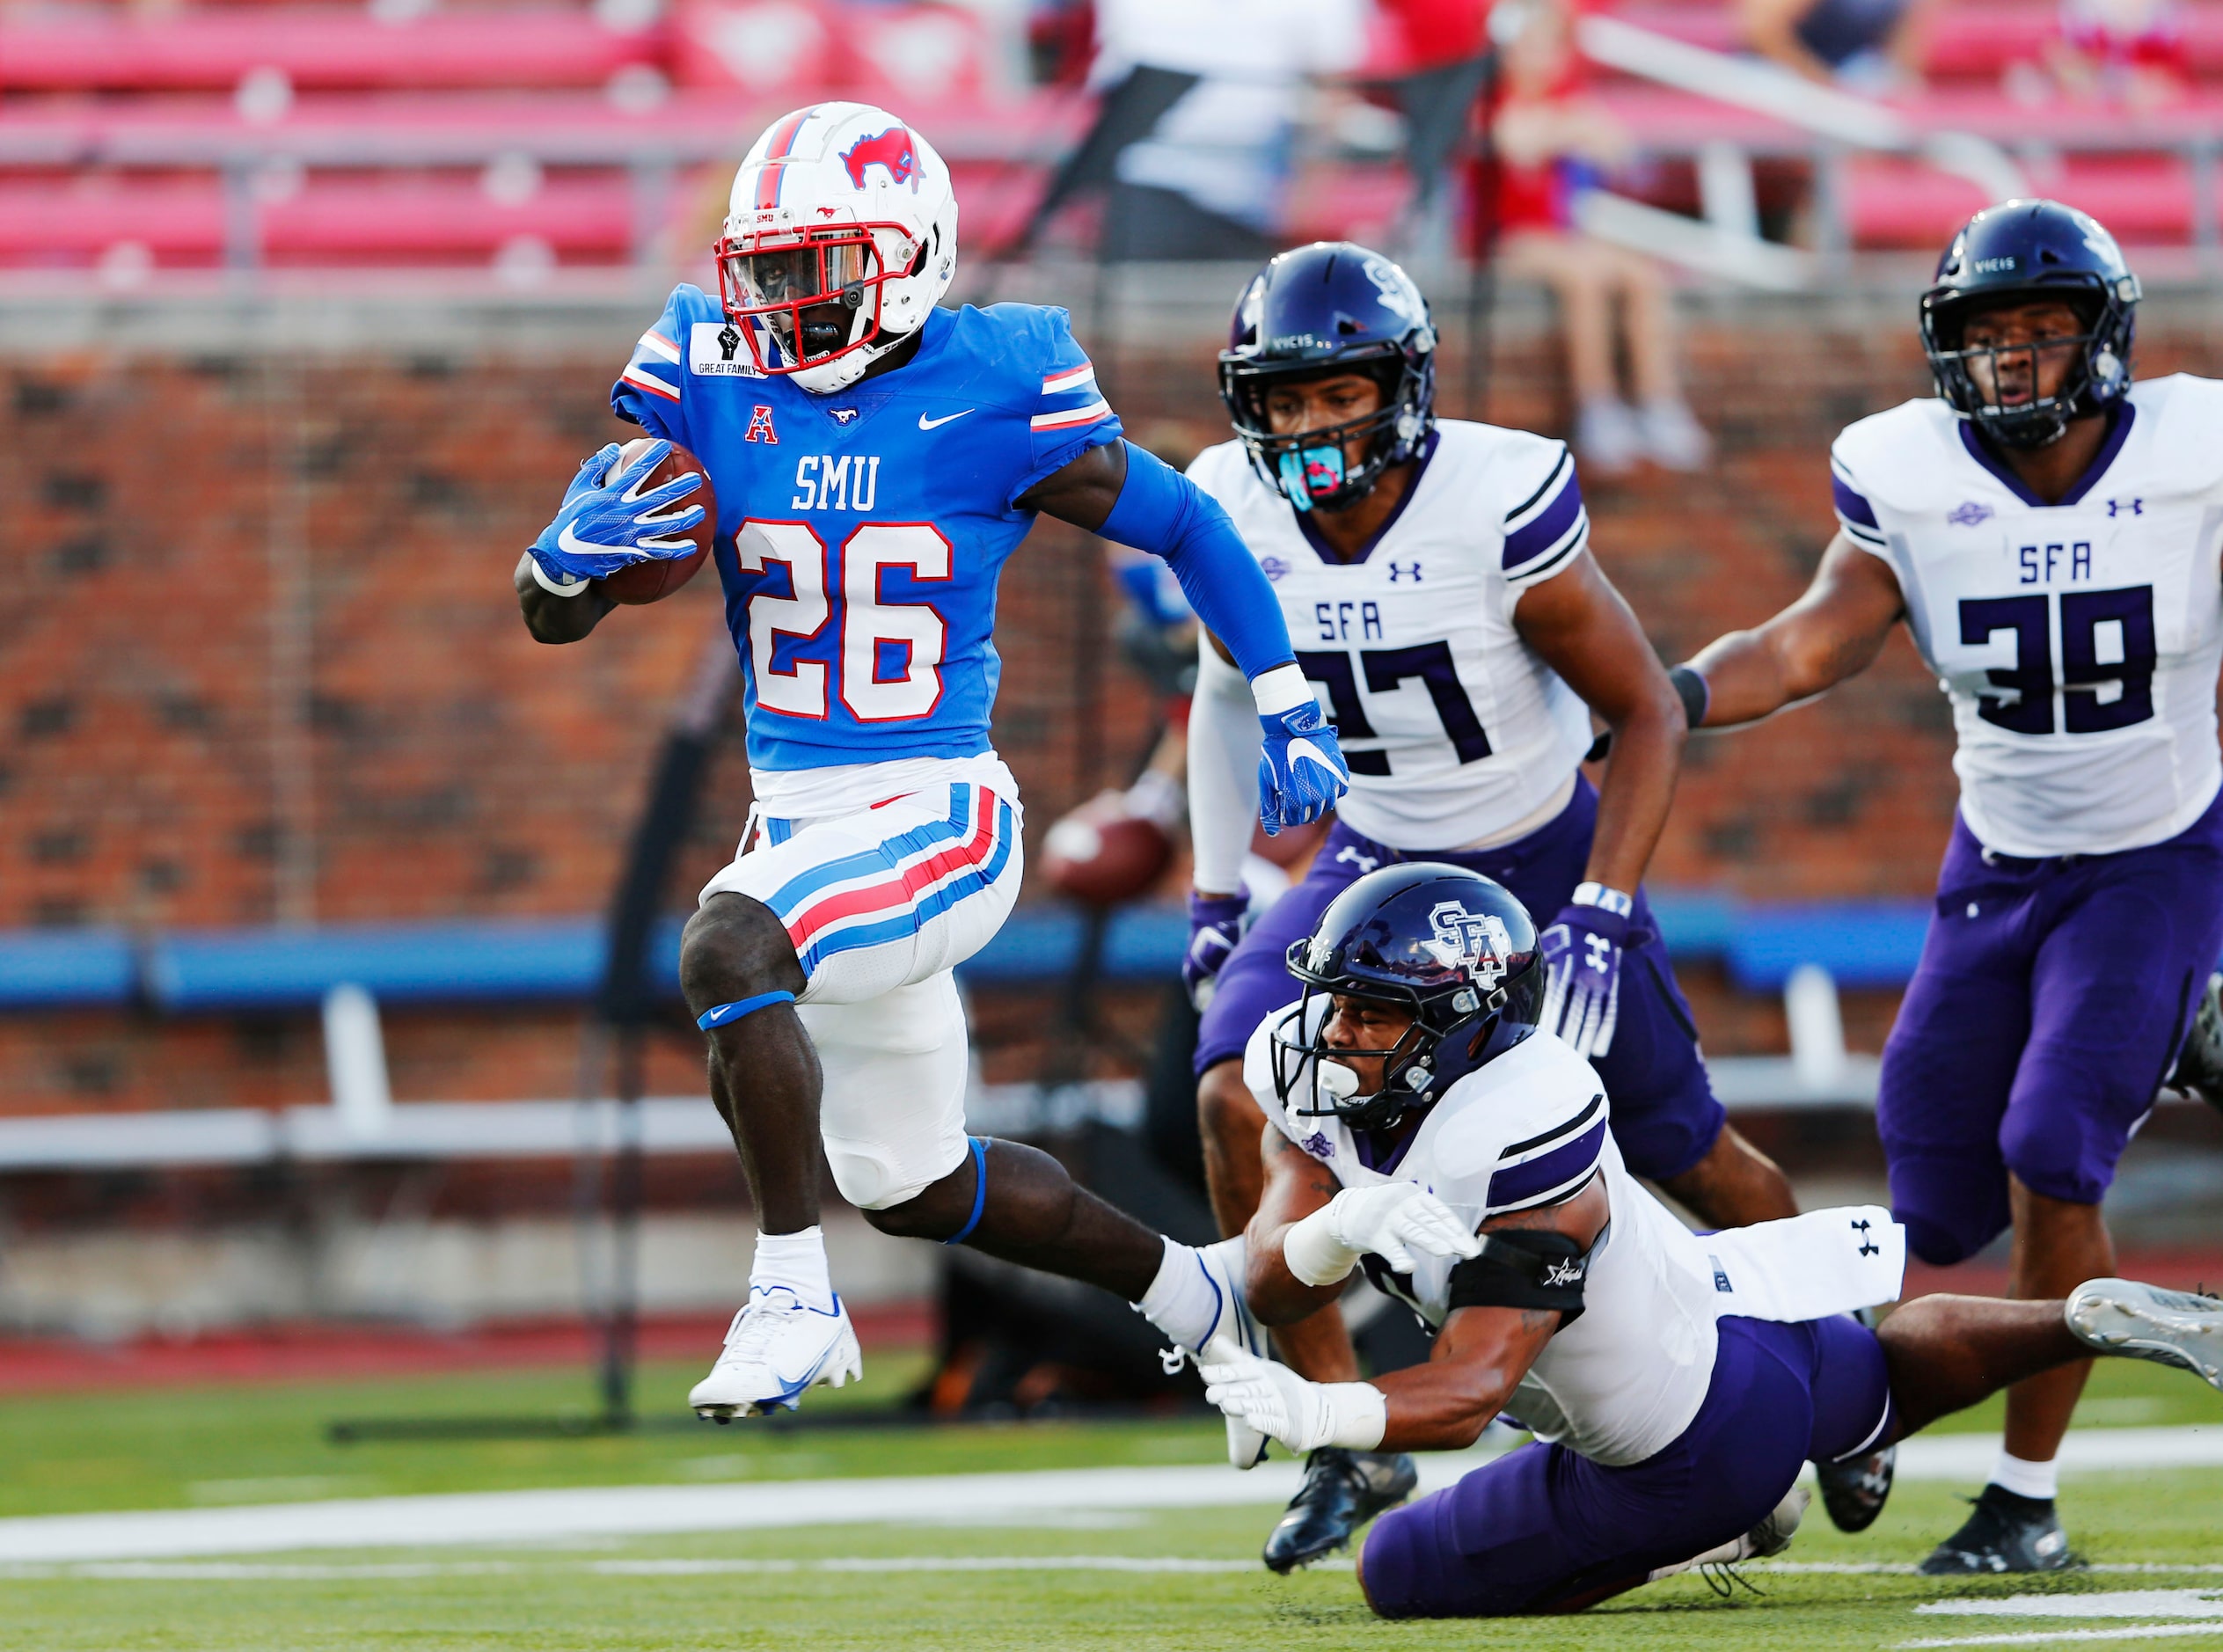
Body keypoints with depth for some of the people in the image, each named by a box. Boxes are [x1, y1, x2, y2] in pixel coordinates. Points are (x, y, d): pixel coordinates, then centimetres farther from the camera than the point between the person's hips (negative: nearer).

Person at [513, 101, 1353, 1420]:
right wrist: (570, 555, -25)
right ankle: (1183, 1289, 41)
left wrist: (1291, 710, 7)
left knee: (727, 948, -33)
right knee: (911, 1186, 18)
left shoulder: (989, 398, -11)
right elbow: (552, 618, -1)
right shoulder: (715, 386, -2)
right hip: (795, 816, 6)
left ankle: (793, 1296, -21)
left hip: (940, 815, -6)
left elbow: (1185, 527, 4)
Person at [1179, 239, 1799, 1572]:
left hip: (1548, 856, -3)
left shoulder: (1501, 511, -27)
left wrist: (1602, 918, -24)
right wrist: (1217, 892, 9)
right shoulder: (1236, 514, -14)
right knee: (1237, 1097, -20)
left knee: (1684, 1152, 9)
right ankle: (1349, 1442, -10)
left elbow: (1651, 715, -17)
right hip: (1380, 860, 3)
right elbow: (1229, 689, 8)